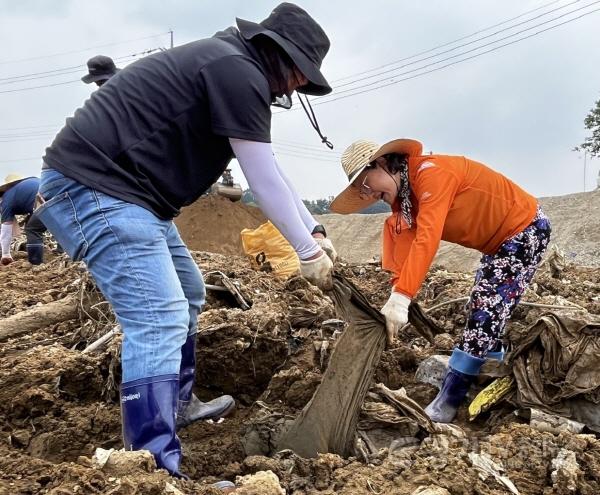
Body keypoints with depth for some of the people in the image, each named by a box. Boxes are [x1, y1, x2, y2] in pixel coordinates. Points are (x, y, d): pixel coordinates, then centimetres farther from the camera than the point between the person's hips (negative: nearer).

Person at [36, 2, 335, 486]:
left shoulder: (227, 68, 19)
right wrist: (309, 251, -3)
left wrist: (314, 229, 20)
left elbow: (272, 172, 22)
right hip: (94, 186, -11)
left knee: (186, 295, 22)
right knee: (160, 319, -18)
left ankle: (177, 405, 38)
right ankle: (159, 471, -17)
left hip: (119, 189, 11)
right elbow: (264, 181, -13)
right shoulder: (239, 70, -14)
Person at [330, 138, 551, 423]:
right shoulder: (404, 199, 3)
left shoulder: (432, 172, -26)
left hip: (527, 229, -10)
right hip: (499, 243, 10)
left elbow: (427, 239, -35)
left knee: (486, 313, -12)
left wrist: (401, 297, -39)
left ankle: (448, 403, -10)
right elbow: (403, 255, -4)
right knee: (482, 311, 12)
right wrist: (396, 300, -16)